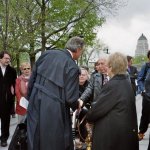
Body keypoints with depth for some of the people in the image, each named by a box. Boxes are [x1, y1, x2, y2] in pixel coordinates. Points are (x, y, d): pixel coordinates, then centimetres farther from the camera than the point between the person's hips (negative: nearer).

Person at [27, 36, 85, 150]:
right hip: (54, 111, -5)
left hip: (35, 106, 6)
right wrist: (77, 105, 7)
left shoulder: (47, 54, 0)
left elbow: (32, 79, 6)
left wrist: (31, 98, 19)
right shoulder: (72, 67, -17)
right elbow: (70, 98, -15)